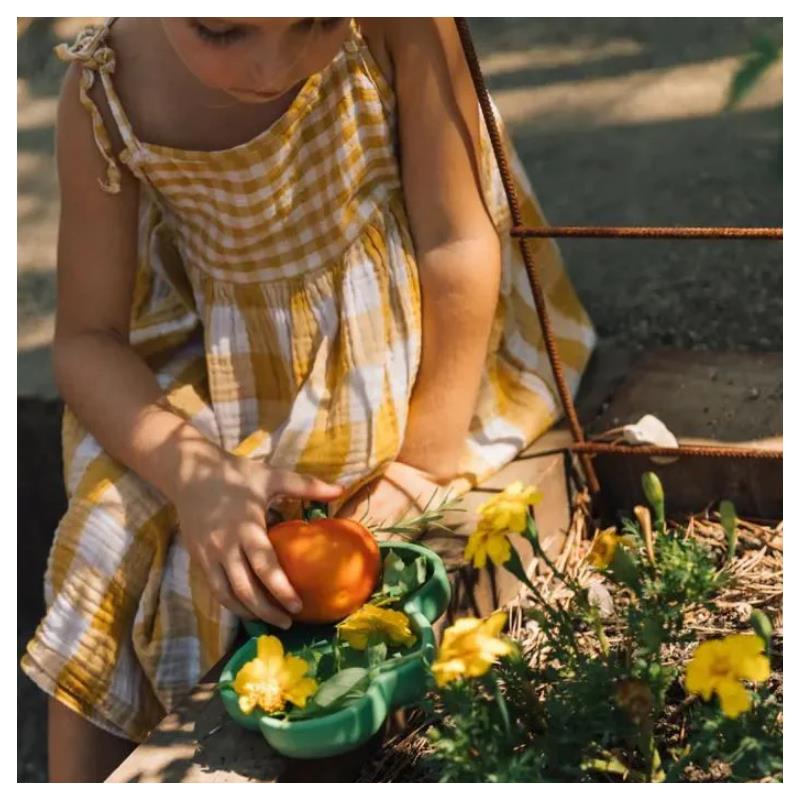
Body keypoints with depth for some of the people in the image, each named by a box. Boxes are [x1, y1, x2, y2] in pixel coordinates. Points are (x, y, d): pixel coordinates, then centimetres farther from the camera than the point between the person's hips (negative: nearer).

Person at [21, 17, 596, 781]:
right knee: (109, 557, -11)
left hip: (404, 359, -2)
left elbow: (461, 244, -20)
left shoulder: (398, 26, -27)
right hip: (225, 383, 3)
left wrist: (424, 467, -18)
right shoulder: (105, 96, -20)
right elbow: (85, 339, -12)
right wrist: (195, 476, -29)